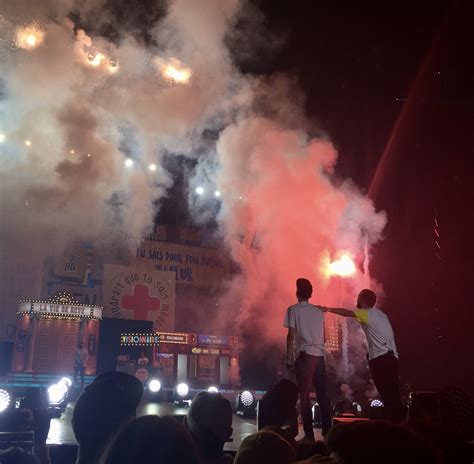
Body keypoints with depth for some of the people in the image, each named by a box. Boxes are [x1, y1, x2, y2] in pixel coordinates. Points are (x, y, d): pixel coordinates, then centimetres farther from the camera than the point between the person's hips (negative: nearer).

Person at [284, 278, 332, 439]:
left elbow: (291, 335, -6)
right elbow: (324, 336, 15)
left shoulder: (293, 310, 0)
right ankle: (327, 431, 12)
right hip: (319, 355, 5)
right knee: (322, 394, 9)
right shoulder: (319, 311, 14)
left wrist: (289, 358, -3)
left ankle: (309, 434, -1)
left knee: (304, 395, 0)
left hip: (304, 355, -5)